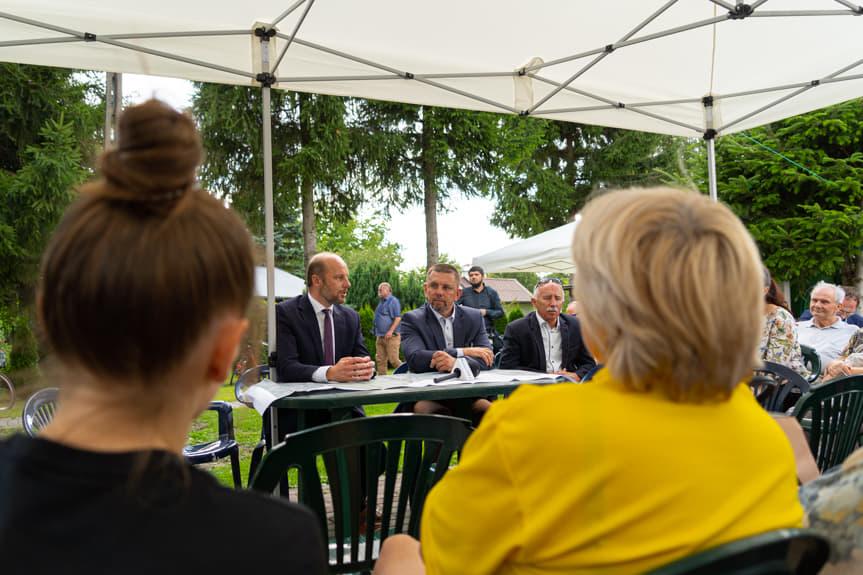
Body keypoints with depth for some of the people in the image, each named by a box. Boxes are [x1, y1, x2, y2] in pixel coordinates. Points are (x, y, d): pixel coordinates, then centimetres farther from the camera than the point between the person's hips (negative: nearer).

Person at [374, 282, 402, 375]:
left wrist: (391, 331, -21)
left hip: (391, 336, -8)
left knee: (393, 360, -10)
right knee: (380, 360, 5)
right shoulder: (381, 302, 18)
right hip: (380, 336, 8)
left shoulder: (393, 301, -6)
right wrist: (377, 333, 17)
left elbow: (398, 318, -14)